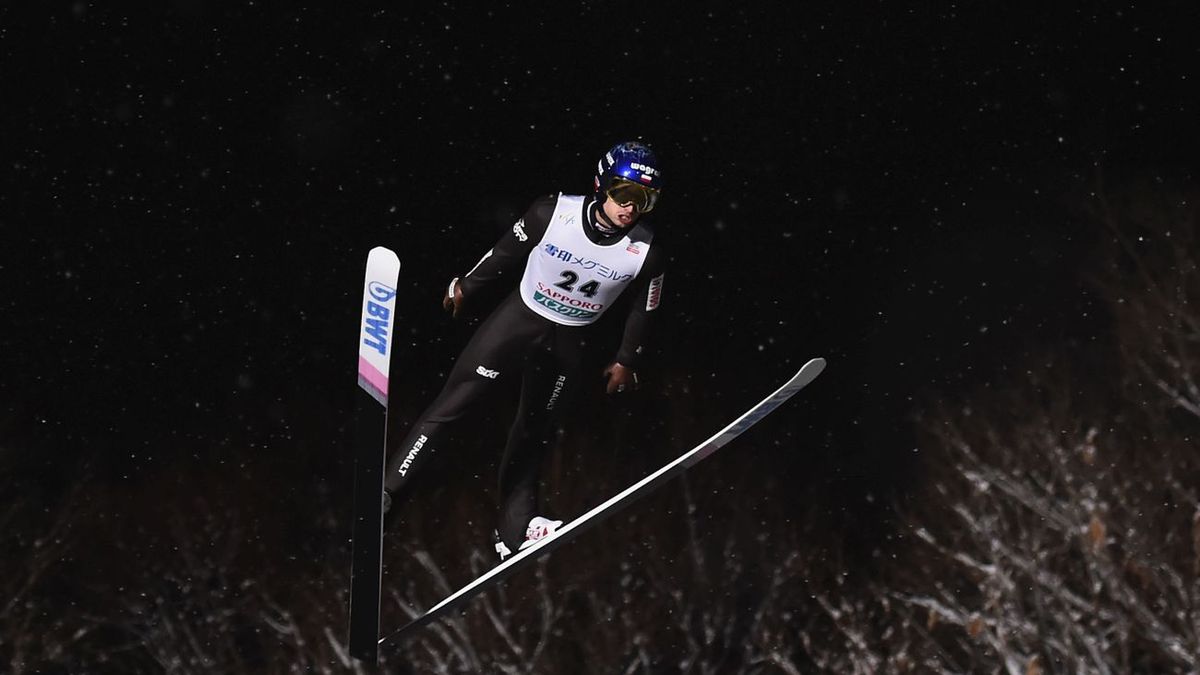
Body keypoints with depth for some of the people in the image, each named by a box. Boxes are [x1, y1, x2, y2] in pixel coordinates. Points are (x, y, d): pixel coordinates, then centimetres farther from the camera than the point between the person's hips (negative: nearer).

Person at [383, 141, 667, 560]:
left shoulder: (646, 253, -18)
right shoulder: (554, 213, -23)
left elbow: (645, 310, 0)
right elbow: (507, 252, -6)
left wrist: (626, 361, 9)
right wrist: (465, 287, 7)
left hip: (570, 342, 2)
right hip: (519, 317, -2)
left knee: (534, 433, 11)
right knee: (452, 404, -6)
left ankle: (515, 529, 19)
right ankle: (386, 489, -4)